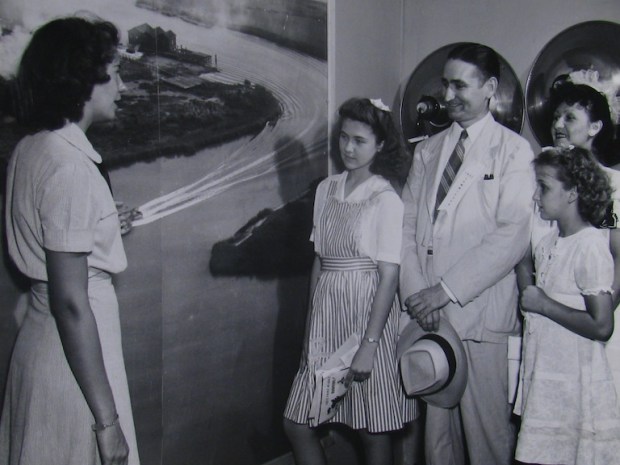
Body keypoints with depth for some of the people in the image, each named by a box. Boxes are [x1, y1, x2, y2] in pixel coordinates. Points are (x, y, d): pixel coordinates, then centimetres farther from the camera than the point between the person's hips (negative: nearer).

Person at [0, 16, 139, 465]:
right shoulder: (71, 167, -21)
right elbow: (71, 302, -23)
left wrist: (107, 223, 23)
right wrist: (107, 419, -21)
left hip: (38, 339, 9)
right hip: (75, 360, -9)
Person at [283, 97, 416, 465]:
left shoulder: (386, 200, -10)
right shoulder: (326, 189, 8)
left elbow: (389, 277, -13)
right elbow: (319, 260, 11)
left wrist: (368, 345, -17)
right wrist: (310, 324, 10)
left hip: (368, 313, -6)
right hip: (326, 311, 6)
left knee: (373, 430, 7)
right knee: (297, 424, 8)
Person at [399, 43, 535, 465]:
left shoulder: (513, 150, -1)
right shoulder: (429, 150, 16)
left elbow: (513, 236, -11)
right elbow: (408, 223, 11)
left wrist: (446, 289, -14)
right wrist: (415, 291, -3)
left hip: (481, 316, -4)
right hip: (428, 312, 5)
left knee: (488, 431, 1)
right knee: (437, 429, 10)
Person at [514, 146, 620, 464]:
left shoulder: (591, 247, -15)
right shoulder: (547, 243, 9)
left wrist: (543, 305, -14)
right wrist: (527, 301, 3)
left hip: (577, 388, -7)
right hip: (543, 384, 7)